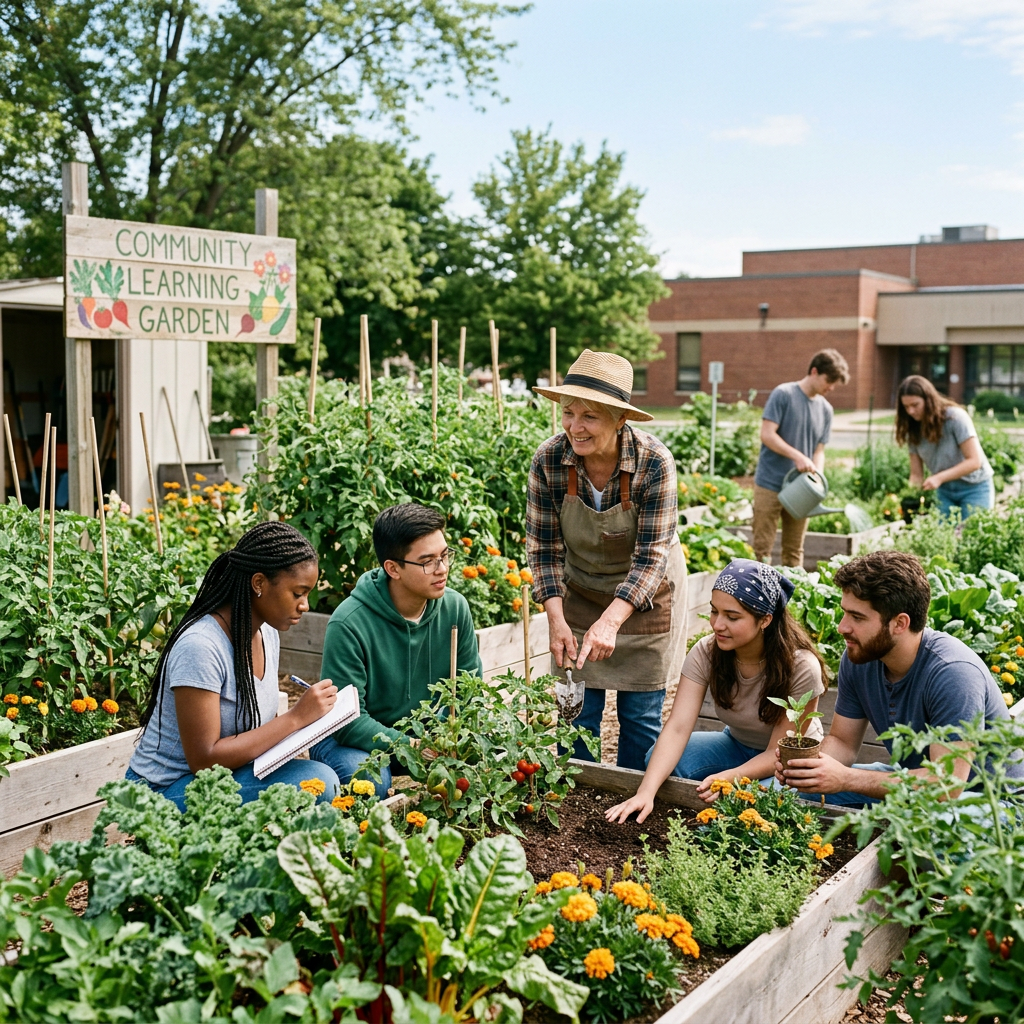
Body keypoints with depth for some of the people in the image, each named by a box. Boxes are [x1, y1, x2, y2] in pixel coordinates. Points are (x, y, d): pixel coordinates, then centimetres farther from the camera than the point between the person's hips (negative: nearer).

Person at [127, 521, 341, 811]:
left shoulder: (267, 634, 4)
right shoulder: (200, 646, -23)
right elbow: (204, 760, -24)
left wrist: (316, 716, -7)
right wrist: (296, 717, -23)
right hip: (168, 792, -8)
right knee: (317, 780, -27)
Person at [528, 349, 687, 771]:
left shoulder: (654, 462, -27)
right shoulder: (547, 460, -19)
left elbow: (650, 558, -25)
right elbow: (543, 547, -12)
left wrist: (610, 622, -36)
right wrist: (557, 620, -23)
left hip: (646, 597, -2)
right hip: (580, 593, 2)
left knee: (641, 716, 5)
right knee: (578, 712, 5)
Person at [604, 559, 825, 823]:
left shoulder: (801, 667, -27)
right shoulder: (705, 653, -19)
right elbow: (677, 727, -27)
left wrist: (730, 778, -43)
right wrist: (646, 792, -42)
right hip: (737, 746, 3)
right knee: (660, 760, -21)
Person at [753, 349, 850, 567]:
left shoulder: (825, 410, 11)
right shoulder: (783, 394, -7)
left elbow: (819, 450, 11)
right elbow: (767, 435, -13)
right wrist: (798, 457, -22)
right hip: (770, 485, -5)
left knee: (794, 551, 10)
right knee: (762, 548, -3)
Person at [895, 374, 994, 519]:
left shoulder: (955, 417, -19)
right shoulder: (913, 430, -4)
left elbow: (974, 461, -22)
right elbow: (916, 473, -3)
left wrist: (939, 478, -32)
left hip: (974, 487, -4)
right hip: (944, 491, 5)